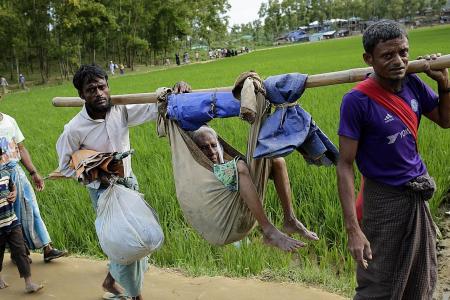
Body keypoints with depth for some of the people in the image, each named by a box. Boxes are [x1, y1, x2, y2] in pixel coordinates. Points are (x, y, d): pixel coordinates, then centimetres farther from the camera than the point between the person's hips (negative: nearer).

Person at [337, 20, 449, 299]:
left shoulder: (412, 84, -5)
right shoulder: (357, 101, -22)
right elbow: (345, 165, -21)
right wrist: (353, 229, -27)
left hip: (419, 195, 6)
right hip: (385, 199, -6)